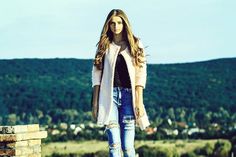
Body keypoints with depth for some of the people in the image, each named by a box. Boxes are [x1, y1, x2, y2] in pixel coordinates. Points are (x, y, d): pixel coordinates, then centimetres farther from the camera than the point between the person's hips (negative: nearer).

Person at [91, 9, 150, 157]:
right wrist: (95, 103, 2)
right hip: (109, 95, 1)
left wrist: (139, 102, -7)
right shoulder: (104, 46, 11)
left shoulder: (135, 45, 7)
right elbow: (97, 74, 9)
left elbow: (140, 74, 2)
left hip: (128, 95, -1)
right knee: (114, 144, -6)